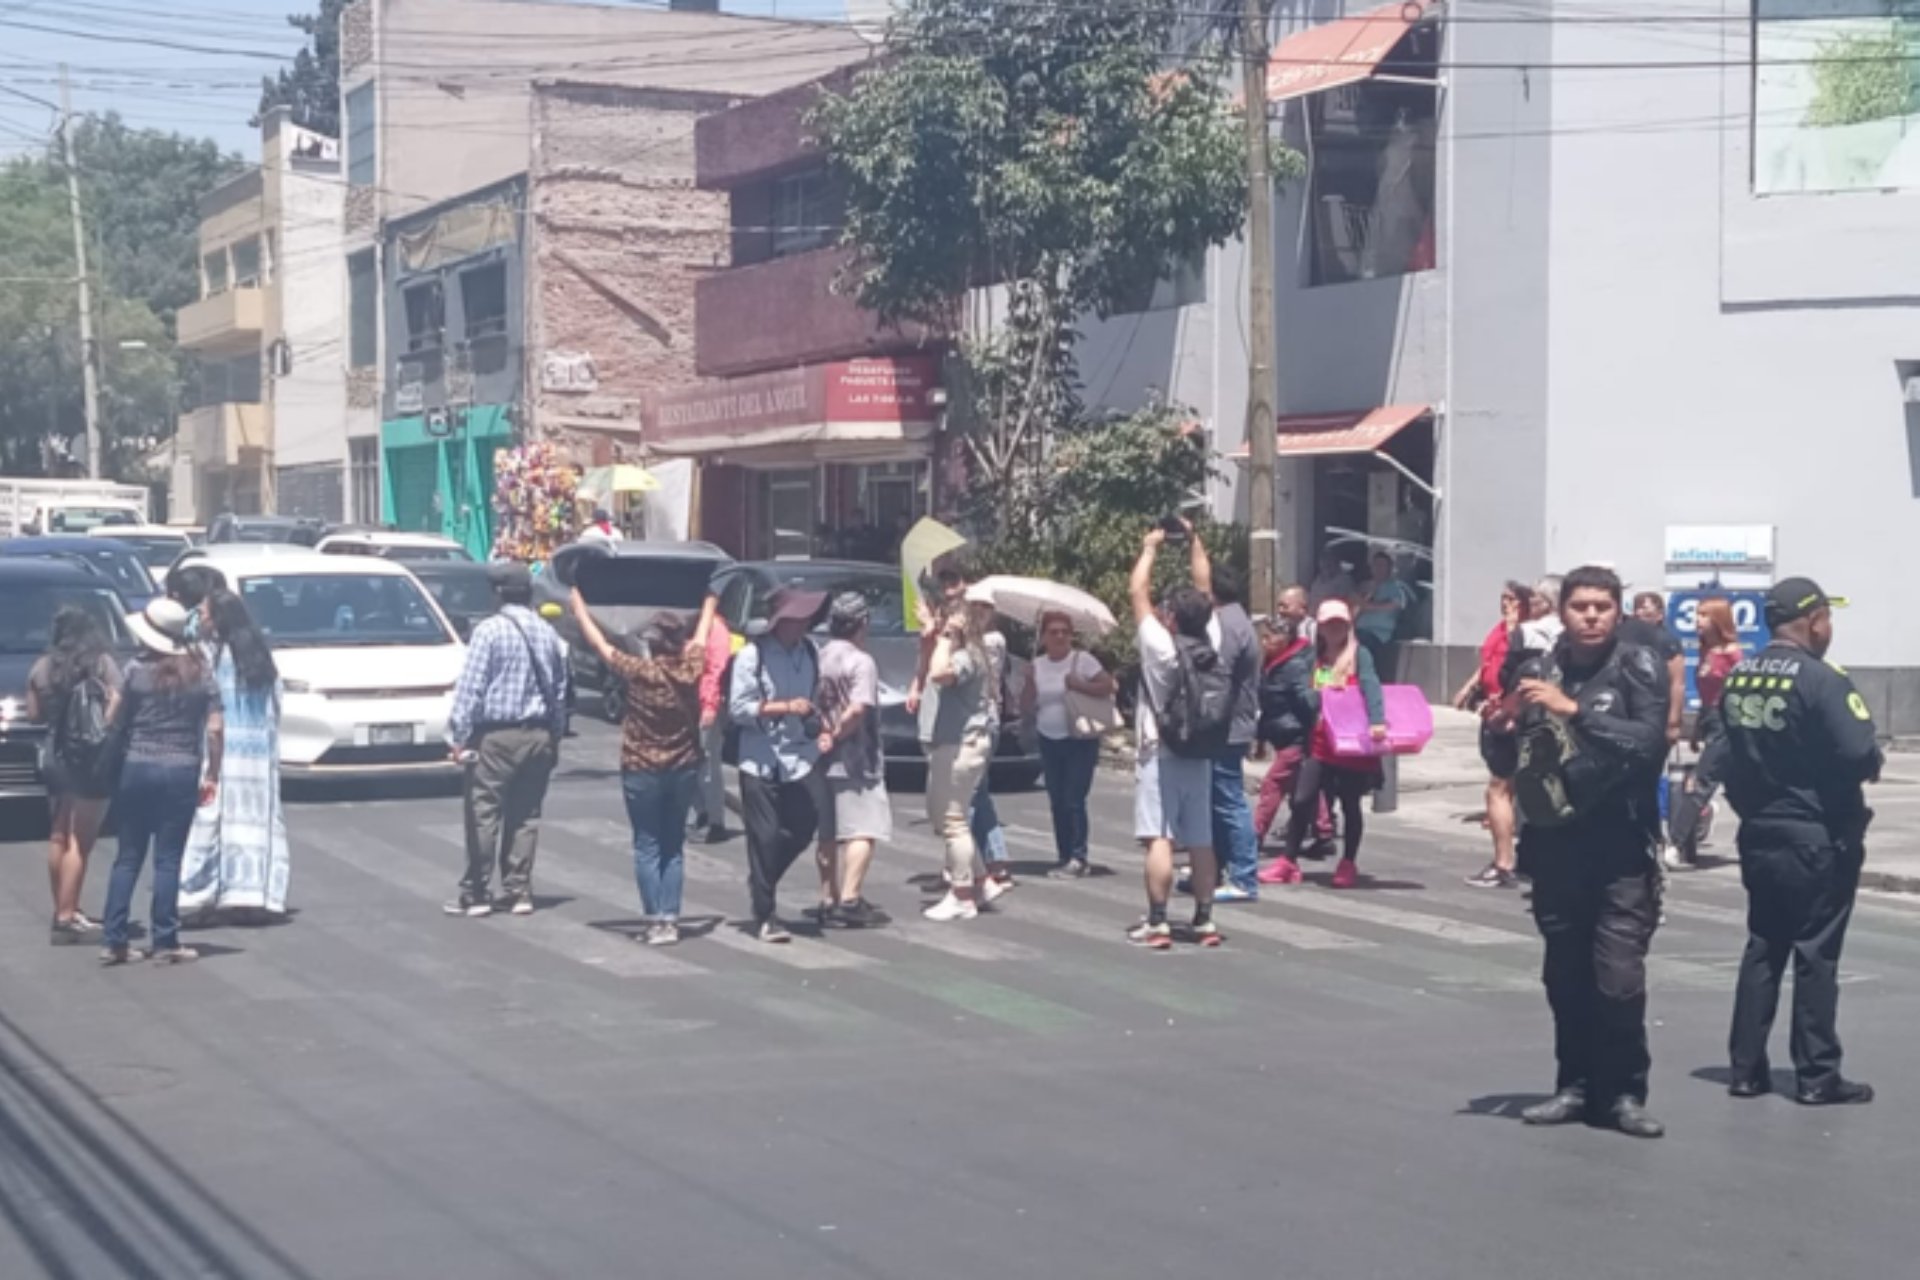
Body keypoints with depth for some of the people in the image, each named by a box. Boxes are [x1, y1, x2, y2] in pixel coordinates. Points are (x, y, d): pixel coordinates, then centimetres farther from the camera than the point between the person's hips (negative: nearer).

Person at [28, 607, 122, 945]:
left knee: (59, 838, 16)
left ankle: (64, 910, 23)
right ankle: (65, 917, -5)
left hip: (57, 758, 5)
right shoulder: (103, 665, -8)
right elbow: (116, 712, -13)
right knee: (79, 841, -3)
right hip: (93, 760, -5)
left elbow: (34, 714, 10)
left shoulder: (42, 668, 3)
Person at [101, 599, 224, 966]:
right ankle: (165, 942, 4)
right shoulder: (200, 673, 0)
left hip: (137, 768, 0)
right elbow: (214, 729, -2)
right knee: (167, 859, 3)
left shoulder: (137, 671, -6)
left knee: (127, 857, 8)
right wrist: (212, 774, 4)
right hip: (182, 771, 0)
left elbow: (115, 722, -1)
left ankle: (115, 941, 8)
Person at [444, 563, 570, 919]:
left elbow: (470, 688, -13)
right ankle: (519, 891, 12)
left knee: (483, 813, -1)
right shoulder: (549, 635, 6)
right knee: (526, 815, 10)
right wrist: (555, 736, 18)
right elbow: (560, 691, 11)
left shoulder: (490, 631, -11)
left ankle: (475, 893, 1)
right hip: (538, 735, 6)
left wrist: (458, 735, -9)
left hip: (496, 735, -6)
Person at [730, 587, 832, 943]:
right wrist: (786, 707, -19)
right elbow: (738, 708, -12)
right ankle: (765, 916, 8)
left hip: (800, 757, 5)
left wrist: (822, 728, 3)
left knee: (806, 826, 0)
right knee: (765, 837, -2)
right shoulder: (752, 655, -10)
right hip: (762, 762, -5)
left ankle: (761, 884, 25)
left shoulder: (809, 652, 8)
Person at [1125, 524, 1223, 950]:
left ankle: (1157, 923, -12)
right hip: (1200, 757, 6)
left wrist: (1150, 548, 6)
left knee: (1158, 839, -8)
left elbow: (1137, 592, -7)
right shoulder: (1211, 646, 1)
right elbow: (1204, 596, 14)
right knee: (1200, 840, 8)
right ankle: (1204, 920, 11)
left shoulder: (1162, 647, -12)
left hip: (1160, 757, -6)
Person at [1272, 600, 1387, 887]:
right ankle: (1288, 862, 7)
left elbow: (1370, 687, -16)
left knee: (1350, 804, 5)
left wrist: (1376, 721, -30)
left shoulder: (1359, 655, -2)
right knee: (1302, 800, -1)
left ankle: (1348, 864, 17)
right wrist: (1322, 695, -8)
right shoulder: (1316, 659, 11)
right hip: (1321, 741, 4)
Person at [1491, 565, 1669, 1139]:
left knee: (1619, 978, -10)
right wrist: (1505, 726, -5)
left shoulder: (1638, 667, -3)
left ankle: (1625, 1092, 4)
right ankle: (1576, 1085, 20)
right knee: (1565, 977, 8)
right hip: (1554, 846, 4)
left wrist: (1575, 710, -23)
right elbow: (1511, 760, 16)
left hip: (1620, 848, -4)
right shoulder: (1540, 671, 9)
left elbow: (1650, 742, -18)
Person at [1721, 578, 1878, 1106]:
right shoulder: (1820, 679, -17)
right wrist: (1873, 765, -2)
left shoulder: (1738, 678, 3)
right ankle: (1817, 1076, 6)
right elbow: (1860, 754, -23)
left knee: (1762, 948, 13)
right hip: (1818, 838, -6)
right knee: (1816, 954, 1)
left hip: (1758, 834, 6)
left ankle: (1747, 1067, 15)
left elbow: (1728, 749, 5)